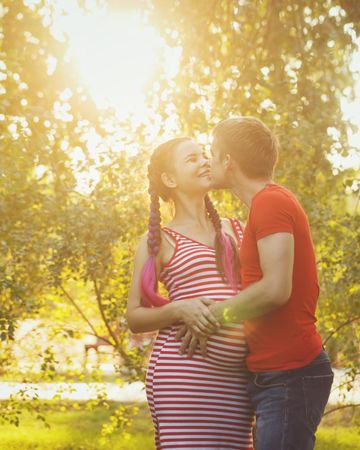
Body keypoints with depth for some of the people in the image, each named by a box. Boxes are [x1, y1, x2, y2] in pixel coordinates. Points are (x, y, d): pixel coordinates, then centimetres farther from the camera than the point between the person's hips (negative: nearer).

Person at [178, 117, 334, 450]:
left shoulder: (270, 202, -14)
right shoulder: (274, 202, 18)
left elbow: (276, 289, -23)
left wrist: (215, 313, -11)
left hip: (289, 374, -10)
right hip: (276, 374, 10)